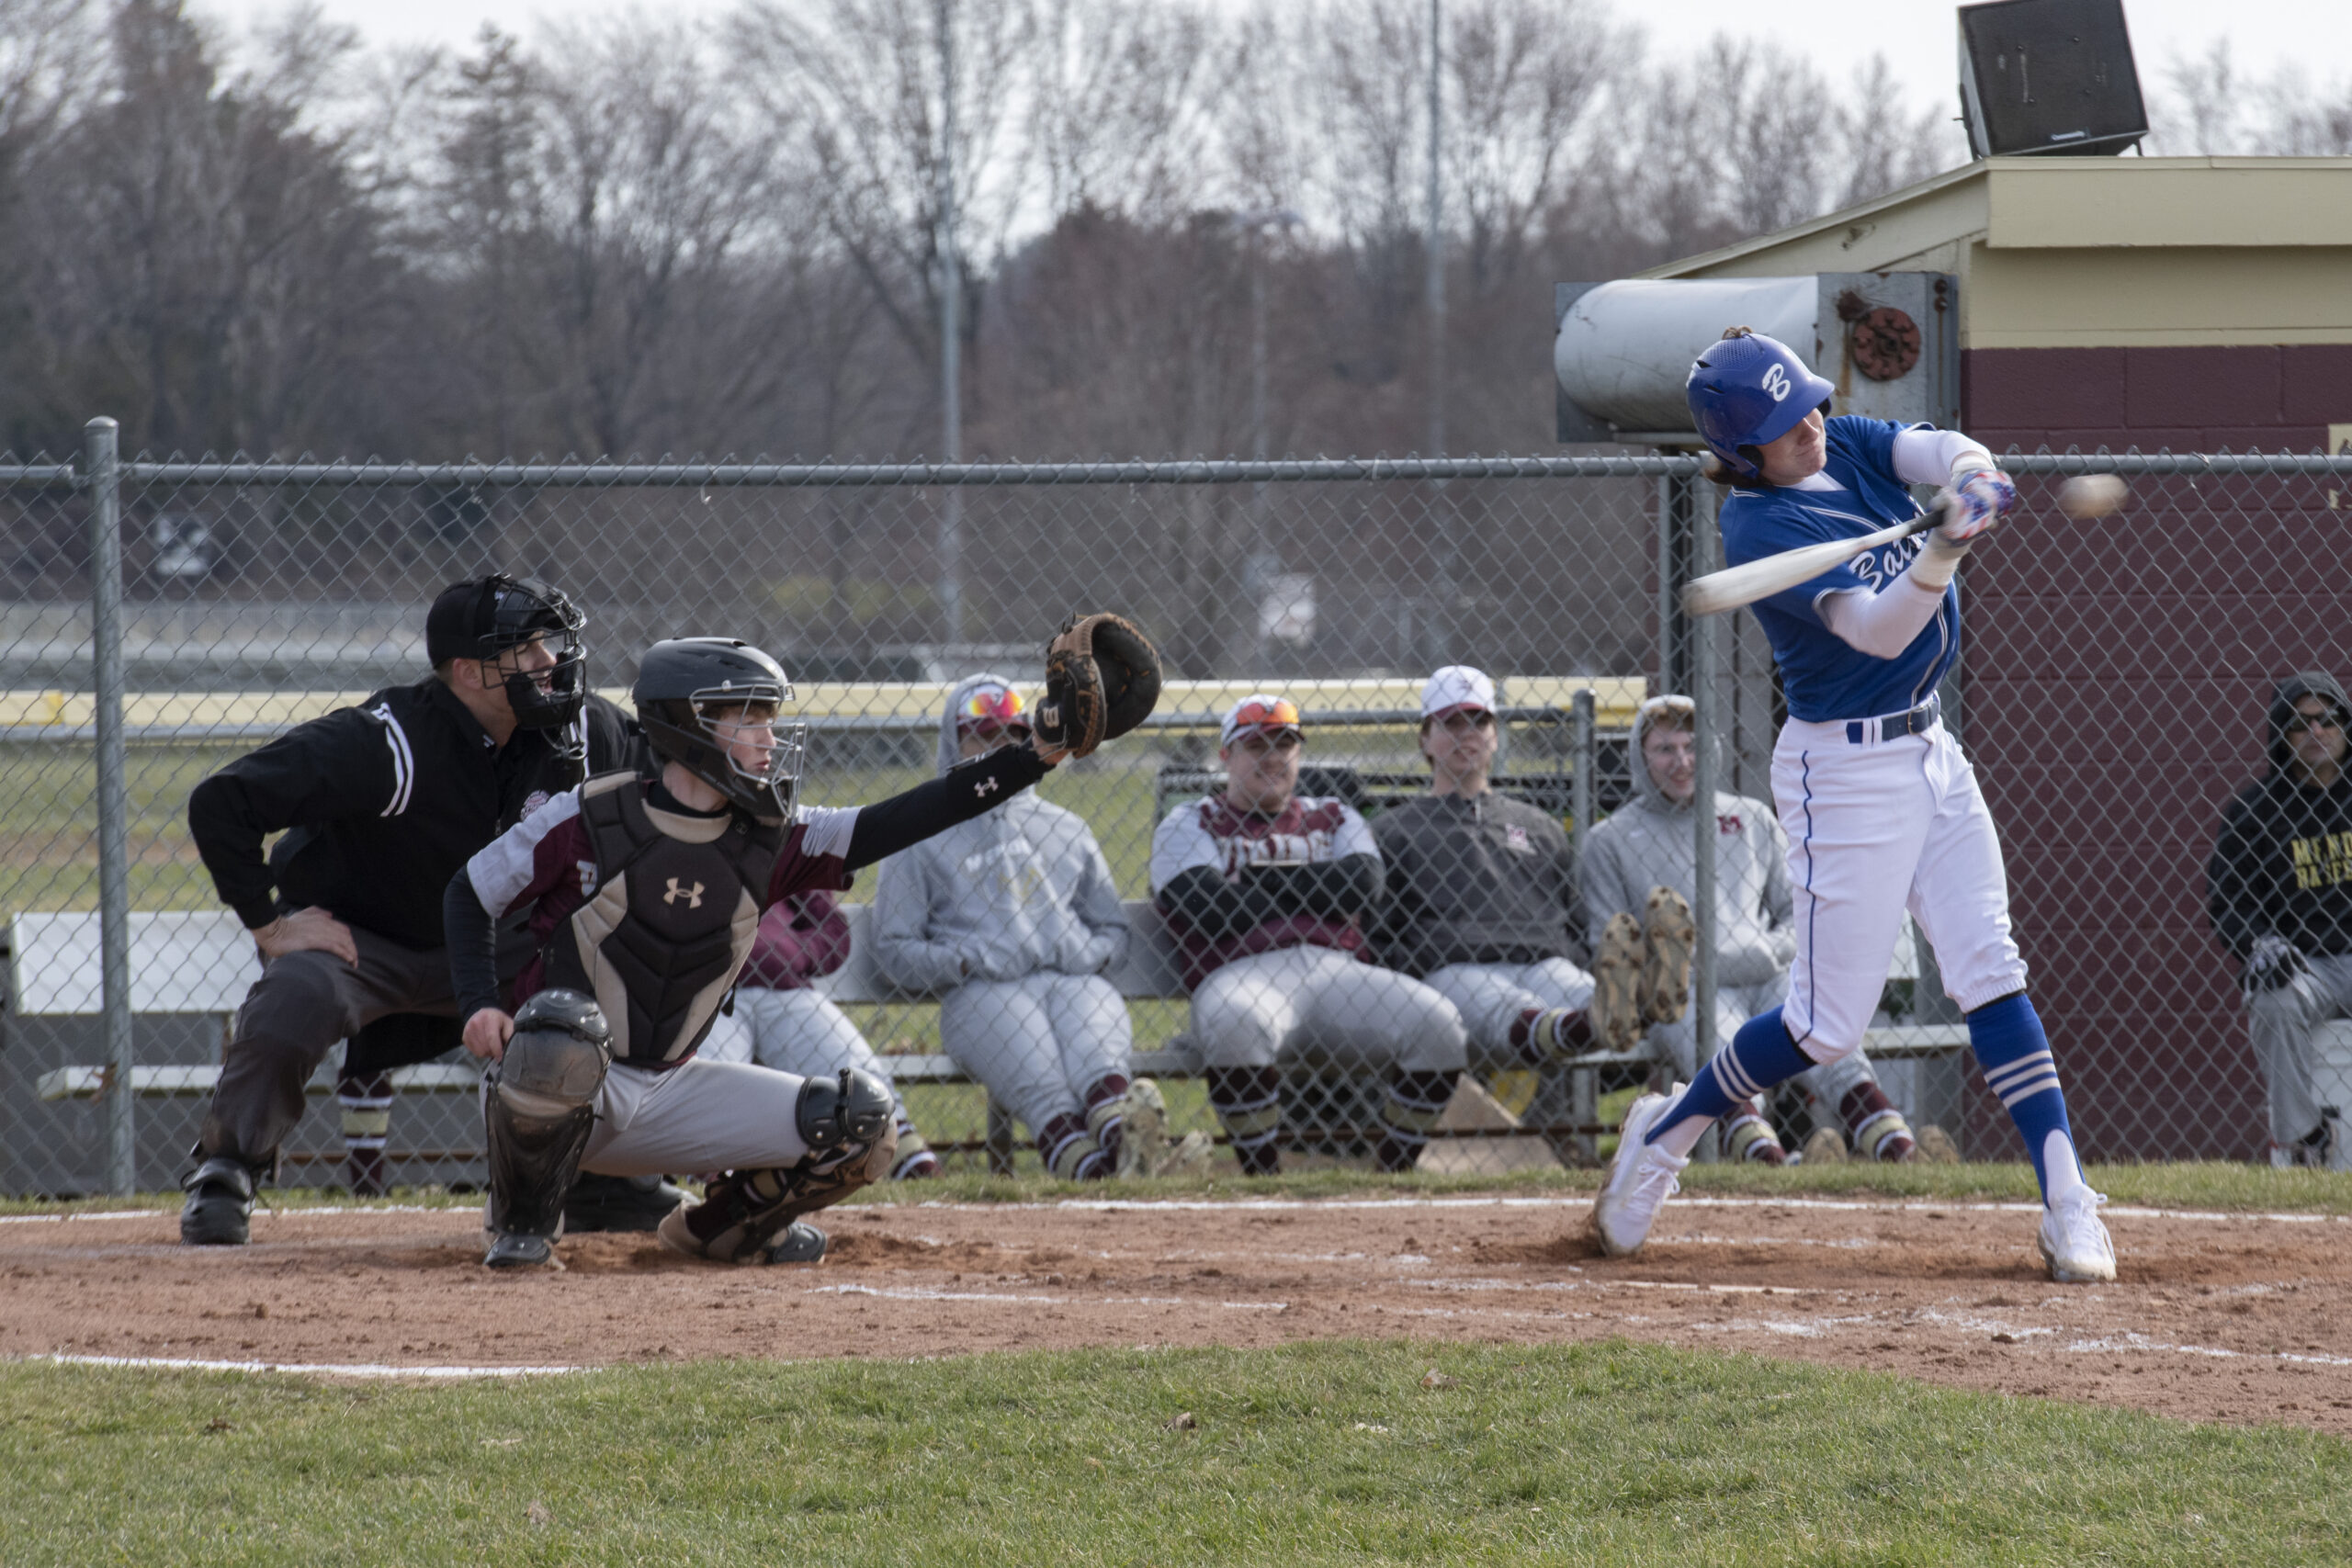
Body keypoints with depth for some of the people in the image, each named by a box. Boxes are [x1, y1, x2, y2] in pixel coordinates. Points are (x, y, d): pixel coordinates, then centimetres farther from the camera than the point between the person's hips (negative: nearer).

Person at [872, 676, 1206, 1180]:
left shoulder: (1065, 829, 30)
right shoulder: (921, 839, 19)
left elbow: (1113, 930, 31)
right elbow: (894, 950, 11)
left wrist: (1087, 953, 6)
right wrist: (966, 962, -7)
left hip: (1076, 980, 3)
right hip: (982, 993, -3)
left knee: (1098, 1057, -35)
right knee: (1042, 1083, -36)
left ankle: (1128, 1137, -67)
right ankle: (1091, 1164, -65)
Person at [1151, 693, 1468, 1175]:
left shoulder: (1334, 818, 27)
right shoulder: (1190, 825, 18)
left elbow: (1363, 885, 5)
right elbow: (1210, 911, -2)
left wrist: (1261, 884, 4)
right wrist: (1309, 893, 6)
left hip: (1338, 971, 3)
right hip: (1244, 970, -3)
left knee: (1438, 1025, -23)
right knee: (1237, 1025, -42)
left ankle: (1395, 1169, -9)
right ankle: (1259, 1172, -25)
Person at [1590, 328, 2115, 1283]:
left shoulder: (1848, 446, 2)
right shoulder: (1759, 528, -20)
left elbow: (1934, 450, -15)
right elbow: (1876, 629, -30)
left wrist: (1970, 479, -38)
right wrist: (1944, 552, -47)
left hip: (1930, 755, 7)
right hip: (1846, 769, -7)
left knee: (1990, 973, -2)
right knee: (1828, 1025, -2)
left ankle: (2069, 1208, -5)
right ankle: (1666, 1135, 20)